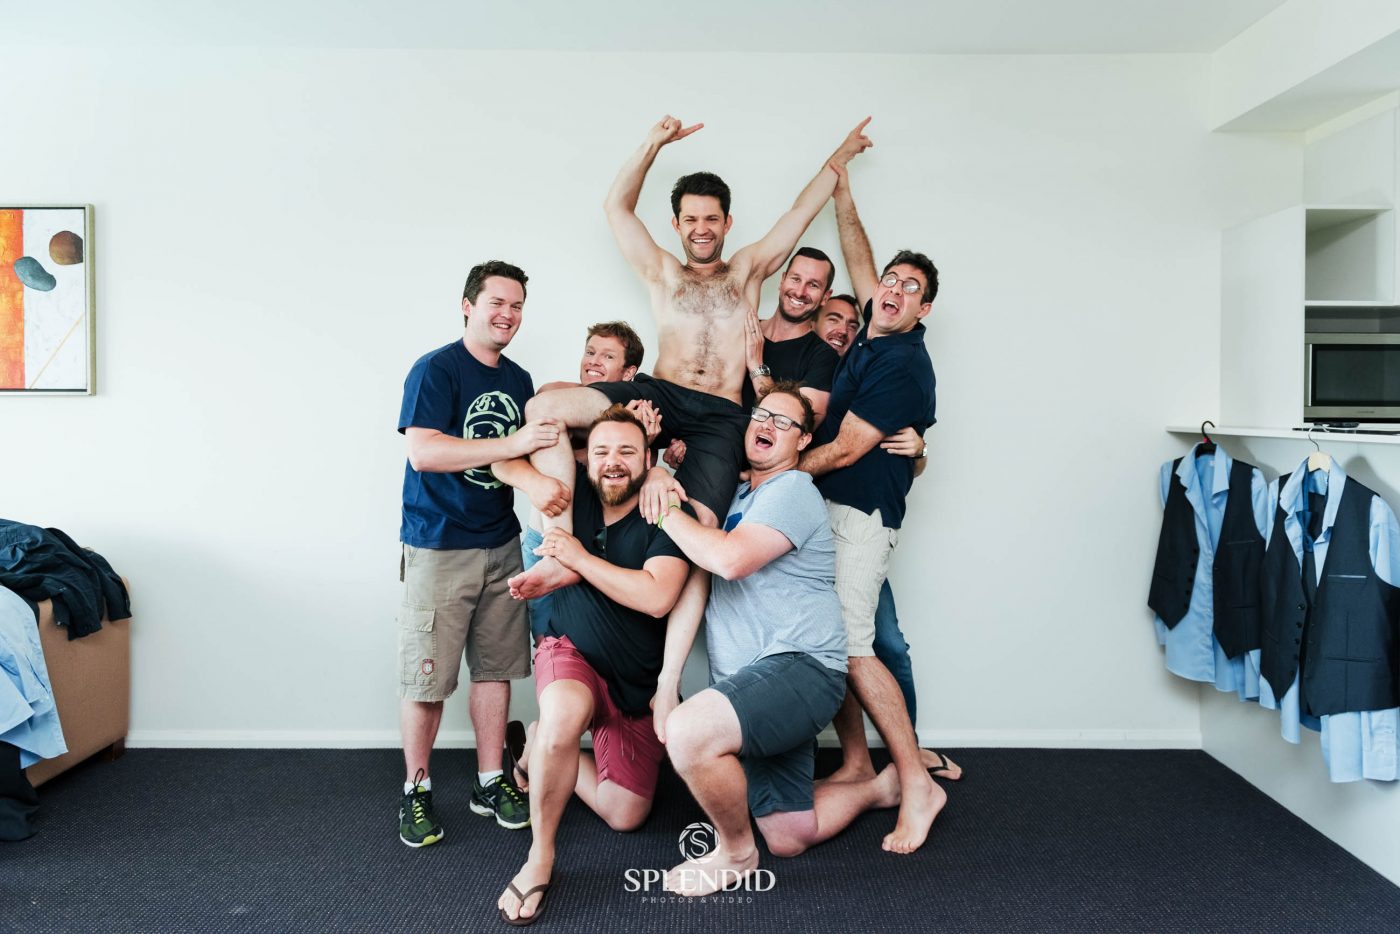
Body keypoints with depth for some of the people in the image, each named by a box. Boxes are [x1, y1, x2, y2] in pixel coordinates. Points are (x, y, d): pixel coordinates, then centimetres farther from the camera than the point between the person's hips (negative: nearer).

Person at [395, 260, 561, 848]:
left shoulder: (519, 380, 12)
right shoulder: (435, 369, -9)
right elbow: (423, 452, -21)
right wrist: (514, 444, -26)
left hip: (501, 544, 6)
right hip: (438, 547, -6)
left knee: (495, 668, 11)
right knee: (427, 678, -1)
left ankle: (490, 783, 24)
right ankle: (415, 789, 19)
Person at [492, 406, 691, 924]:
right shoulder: (573, 492, -8)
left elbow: (656, 598, -30)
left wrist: (579, 557, -26)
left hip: (638, 683, 1)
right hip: (571, 652, 0)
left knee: (624, 816, 5)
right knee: (565, 713, -38)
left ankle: (541, 748, 29)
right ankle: (539, 858, -18)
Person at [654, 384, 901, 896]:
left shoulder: (793, 490, -7)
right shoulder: (737, 494, 19)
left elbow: (731, 559, -23)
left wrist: (667, 510, -12)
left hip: (799, 665, -8)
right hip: (755, 683, 8)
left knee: (688, 731, -32)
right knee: (789, 839, 10)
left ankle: (736, 852, -5)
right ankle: (882, 785, 35)